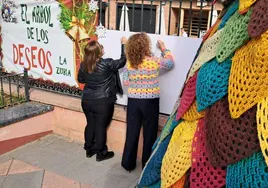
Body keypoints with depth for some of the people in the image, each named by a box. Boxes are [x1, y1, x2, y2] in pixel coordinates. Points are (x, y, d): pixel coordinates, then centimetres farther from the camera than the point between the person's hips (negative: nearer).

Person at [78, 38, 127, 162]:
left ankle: (89, 150, 31)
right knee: (101, 126, 6)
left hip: (87, 100, 5)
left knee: (90, 125, 17)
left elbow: (80, 79, 12)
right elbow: (123, 61, -8)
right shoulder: (107, 64, -19)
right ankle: (101, 153, 19)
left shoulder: (83, 65, -3)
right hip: (103, 102, -5)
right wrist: (123, 44, 1)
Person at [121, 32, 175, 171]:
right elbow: (170, 63, 7)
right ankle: (147, 165, 22)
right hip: (150, 102, -3)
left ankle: (128, 164, 22)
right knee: (149, 134, 11)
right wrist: (164, 48, 19)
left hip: (133, 100, 3)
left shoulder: (129, 63, -3)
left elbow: (125, 82, 3)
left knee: (132, 133, 12)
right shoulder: (155, 62, -10)